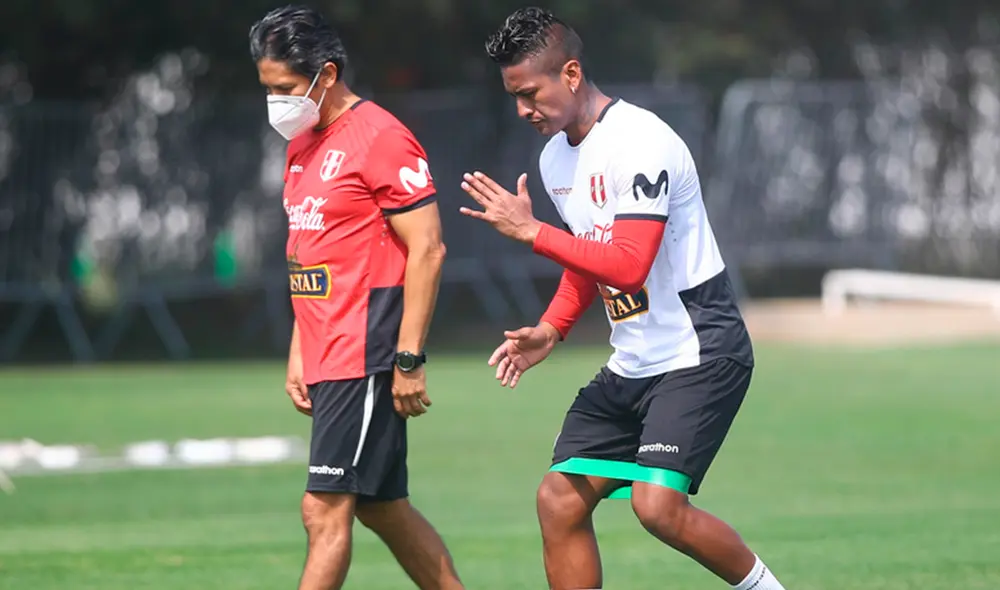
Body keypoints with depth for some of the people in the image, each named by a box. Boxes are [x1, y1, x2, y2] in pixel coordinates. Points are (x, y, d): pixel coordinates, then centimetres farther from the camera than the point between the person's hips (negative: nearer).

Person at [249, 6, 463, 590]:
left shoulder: (380, 138, -12)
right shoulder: (302, 145, 16)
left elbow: (427, 250, -15)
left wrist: (409, 359, -17)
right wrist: (298, 355, 18)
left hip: (366, 359, -9)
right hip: (327, 360, 9)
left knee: (325, 510, -11)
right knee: (383, 509, 13)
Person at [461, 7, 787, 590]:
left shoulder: (639, 142, -20)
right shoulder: (556, 156, 10)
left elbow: (628, 266, -28)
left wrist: (530, 231, -23)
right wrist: (550, 330, 10)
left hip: (700, 353, -9)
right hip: (632, 363, 9)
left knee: (658, 504, -23)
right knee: (560, 499, -1)